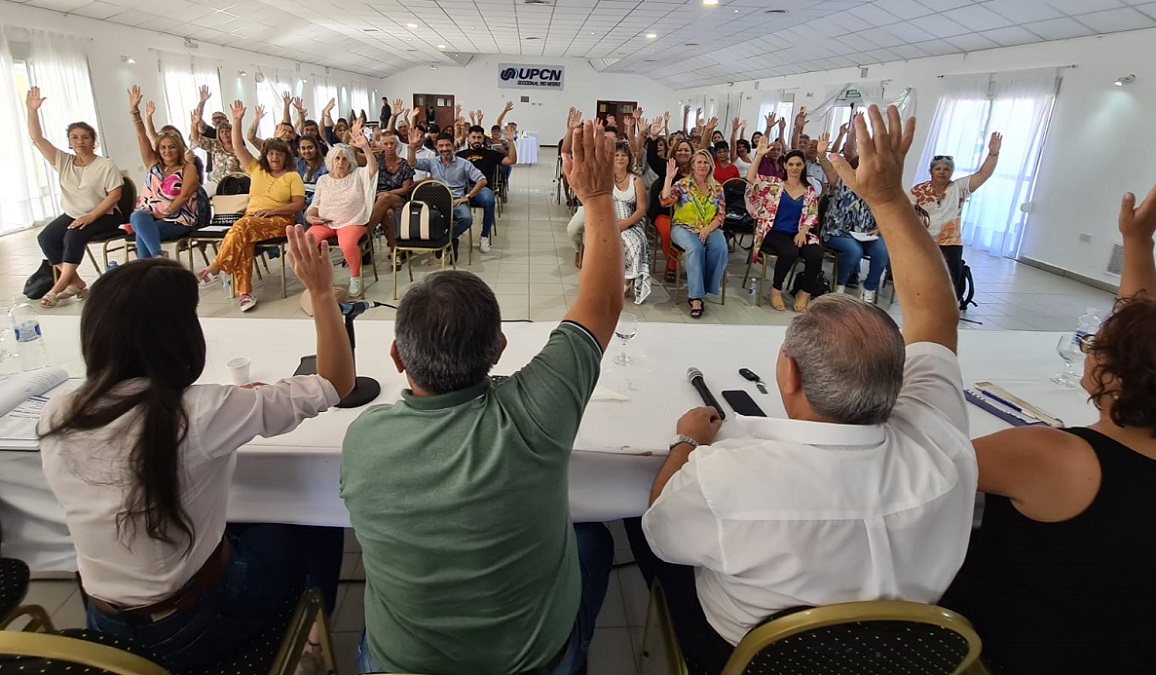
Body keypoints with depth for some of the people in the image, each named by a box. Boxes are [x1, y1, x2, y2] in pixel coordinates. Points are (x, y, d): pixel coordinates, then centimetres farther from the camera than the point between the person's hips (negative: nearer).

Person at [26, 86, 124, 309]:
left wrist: (90, 217, -22)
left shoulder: (106, 165, -9)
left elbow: (115, 195, -14)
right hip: (71, 215, 6)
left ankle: (59, 288, -23)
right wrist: (32, 111, -14)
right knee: (46, 237, -18)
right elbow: (37, 139, -1)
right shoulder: (63, 161, 4)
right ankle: (76, 284, -13)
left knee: (74, 236, -31)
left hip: (102, 216, -6)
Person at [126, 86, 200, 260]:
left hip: (177, 221, -4)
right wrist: (134, 109, -1)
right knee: (138, 217, -33)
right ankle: (158, 258, -44)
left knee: (143, 233, -31)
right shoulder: (153, 164, 17)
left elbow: (184, 195, -9)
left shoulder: (188, 168, 3)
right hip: (147, 217, 4)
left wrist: (165, 213, -18)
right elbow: (142, 137, 9)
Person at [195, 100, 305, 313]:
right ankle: (244, 293, -36)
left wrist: (271, 210, -13)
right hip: (253, 219, 4)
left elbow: (299, 205, -4)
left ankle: (215, 268, -26)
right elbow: (238, 147, 11)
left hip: (279, 221, -4)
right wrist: (237, 121, 1)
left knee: (242, 227, -34)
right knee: (243, 241, -32)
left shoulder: (293, 176, 6)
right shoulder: (256, 169, 18)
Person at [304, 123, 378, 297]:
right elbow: (315, 205, 21)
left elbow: (373, 168, -15)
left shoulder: (358, 175, 7)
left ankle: (355, 278, -11)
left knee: (348, 244, -38)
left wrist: (365, 147, -30)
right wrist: (309, 216, -1)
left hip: (351, 222, -3)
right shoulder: (323, 180, 17)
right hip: (324, 223, 3)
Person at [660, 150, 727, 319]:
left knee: (720, 247, -29)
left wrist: (708, 229, -12)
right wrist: (668, 177, -20)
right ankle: (696, 297, -31)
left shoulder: (717, 188, 10)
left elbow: (721, 214, 5)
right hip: (684, 227, -3)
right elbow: (665, 201, -13)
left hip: (709, 229, 3)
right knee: (695, 248, -35)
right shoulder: (682, 184, 2)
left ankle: (701, 290, -15)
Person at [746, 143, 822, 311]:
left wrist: (803, 231, -10)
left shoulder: (810, 190, 14)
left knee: (816, 254, -27)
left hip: (797, 234, 3)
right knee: (790, 252, -35)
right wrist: (759, 155, -15)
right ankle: (776, 289, -9)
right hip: (774, 232, -3)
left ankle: (804, 292, -2)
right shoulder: (773, 183, 7)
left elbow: (812, 215, 9)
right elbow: (751, 180, -8)